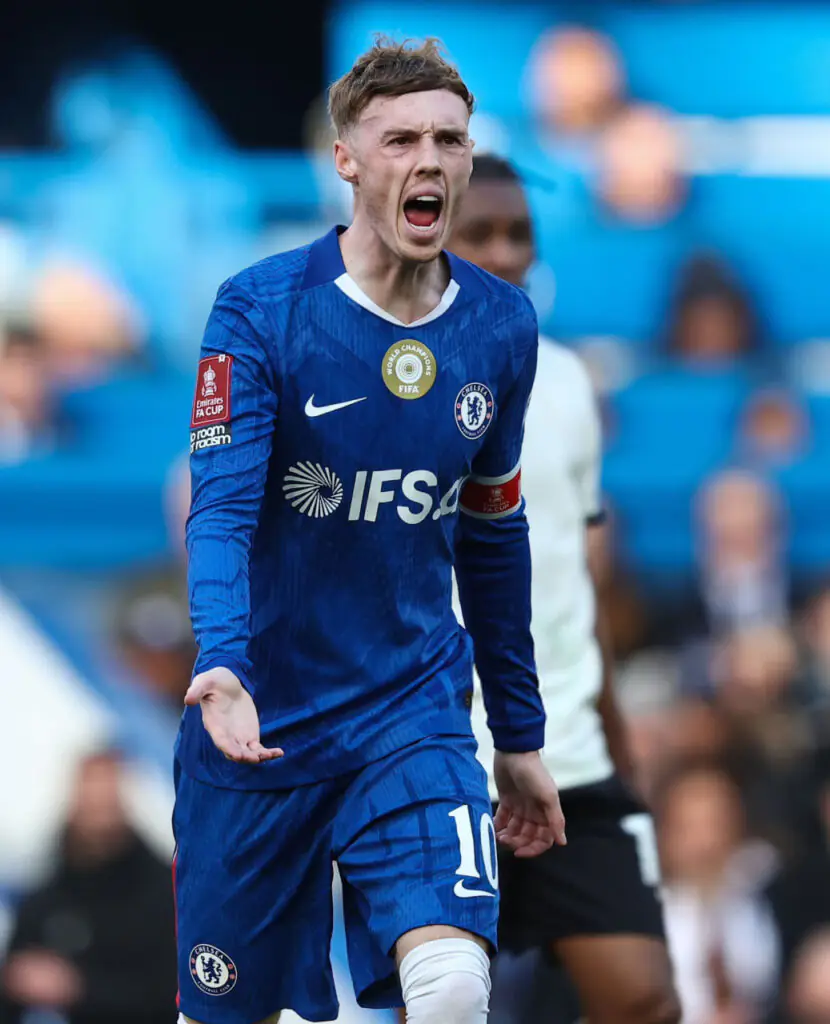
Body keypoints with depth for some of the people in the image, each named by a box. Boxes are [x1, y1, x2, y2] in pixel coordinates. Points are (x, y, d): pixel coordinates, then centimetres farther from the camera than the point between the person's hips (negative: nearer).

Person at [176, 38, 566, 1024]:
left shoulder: (501, 327, 1)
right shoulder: (258, 310, -12)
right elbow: (221, 508, -20)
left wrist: (520, 736, 17)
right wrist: (223, 663, -39)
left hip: (414, 716, 2)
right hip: (258, 722, -2)